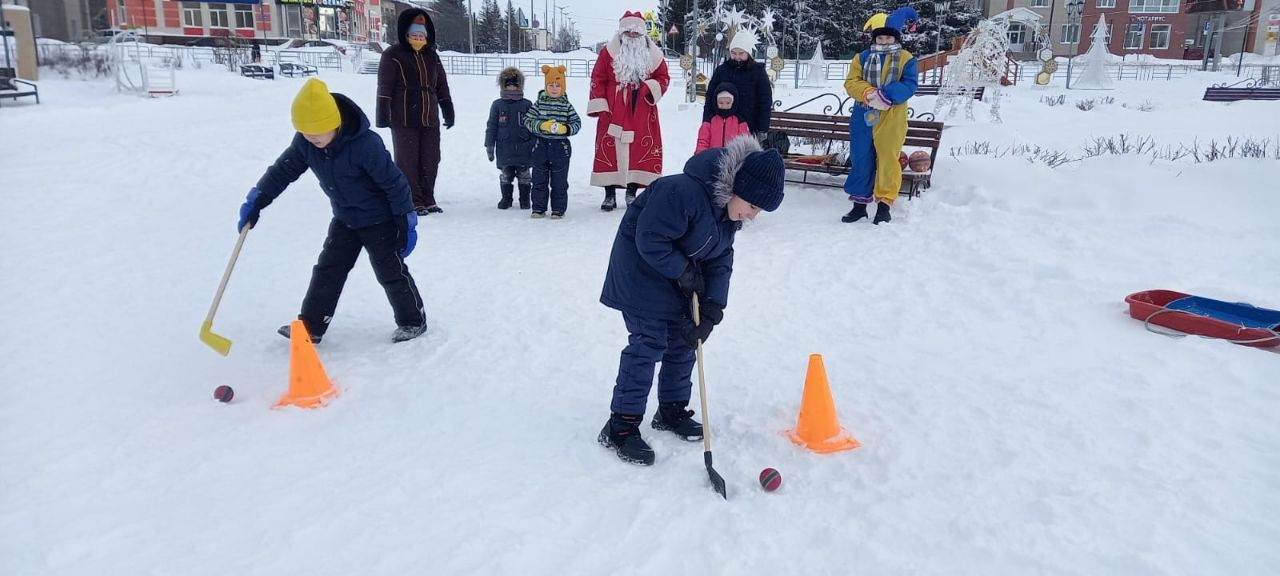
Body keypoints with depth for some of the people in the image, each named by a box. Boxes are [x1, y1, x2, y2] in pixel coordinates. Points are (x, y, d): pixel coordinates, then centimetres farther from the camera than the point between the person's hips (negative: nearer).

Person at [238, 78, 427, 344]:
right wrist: (256, 201, 1)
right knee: (327, 270, 8)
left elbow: (394, 183, -24)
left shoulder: (365, 144, -31)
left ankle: (413, 320, 18)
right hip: (344, 219, 7)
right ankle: (310, 325, 16)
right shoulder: (304, 143, -12)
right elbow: (284, 170, 3)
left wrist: (407, 223, -18)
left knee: (391, 271, 1)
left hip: (379, 220, -6)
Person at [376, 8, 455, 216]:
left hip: (430, 119, 5)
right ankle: (413, 202, 5)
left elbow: (442, 86, 18)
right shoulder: (393, 55, -3)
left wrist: (448, 112, 17)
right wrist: (383, 115, -15)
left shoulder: (432, 56, 14)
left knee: (430, 160, 8)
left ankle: (427, 199, 19)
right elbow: (385, 86, -8)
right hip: (404, 120, -5)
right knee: (408, 161, -1)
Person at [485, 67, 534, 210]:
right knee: (506, 175, 6)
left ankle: (525, 199, 19)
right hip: (505, 149, 0)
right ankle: (506, 198, 20)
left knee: (524, 175, 7)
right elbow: (491, 127, 4)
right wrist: (489, 146, 2)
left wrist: (535, 145, 2)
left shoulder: (527, 104, 2)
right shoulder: (497, 105, 2)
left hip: (523, 149, 0)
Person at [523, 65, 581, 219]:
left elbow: (577, 123, 2)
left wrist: (566, 129, -17)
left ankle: (558, 209, 14)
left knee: (559, 181, 5)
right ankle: (538, 208, 18)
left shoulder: (566, 105, 0)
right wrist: (541, 126, -19)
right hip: (541, 146, 1)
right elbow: (527, 120, -3)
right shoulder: (540, 103, 1)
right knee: (539, 180, 8)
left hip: (560, 147, -1)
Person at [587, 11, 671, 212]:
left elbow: (663, 77, 13)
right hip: (613, 112, -2)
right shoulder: (609, 51, 2)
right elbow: (597, 79, 2)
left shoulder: (653, 54, 8)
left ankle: (632, 192, 13)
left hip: (642, 113, 2)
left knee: (641, 149, 1)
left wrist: (652, 88, -9)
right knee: (609, 149, -2)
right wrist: (600, 106, -5)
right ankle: (610, 194, 6)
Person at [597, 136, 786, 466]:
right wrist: (684, 273, -21)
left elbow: (721, 260, -3)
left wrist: (711, 310, -13)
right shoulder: (683, 191, -33)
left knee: (684, 341, 11)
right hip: (642, 269, -9)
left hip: (682, 275, 9)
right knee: (649, 344, -11)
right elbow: (650, 241, -29)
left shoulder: (730, 208, -4)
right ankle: (621, 427, -3)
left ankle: (672, 411, 29)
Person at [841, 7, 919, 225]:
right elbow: (851, 82, 1)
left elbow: (909, 86, -7)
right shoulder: (862, 57, 10)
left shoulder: (906, 59, 4)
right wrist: (869, 93, -19)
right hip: (863, 117, 2)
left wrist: (885, 95, -23)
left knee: (888, 159, -2)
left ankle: (884, 204, 6)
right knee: (861, 160, 6)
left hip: (891, 120, -2)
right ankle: (860, 204, 15)